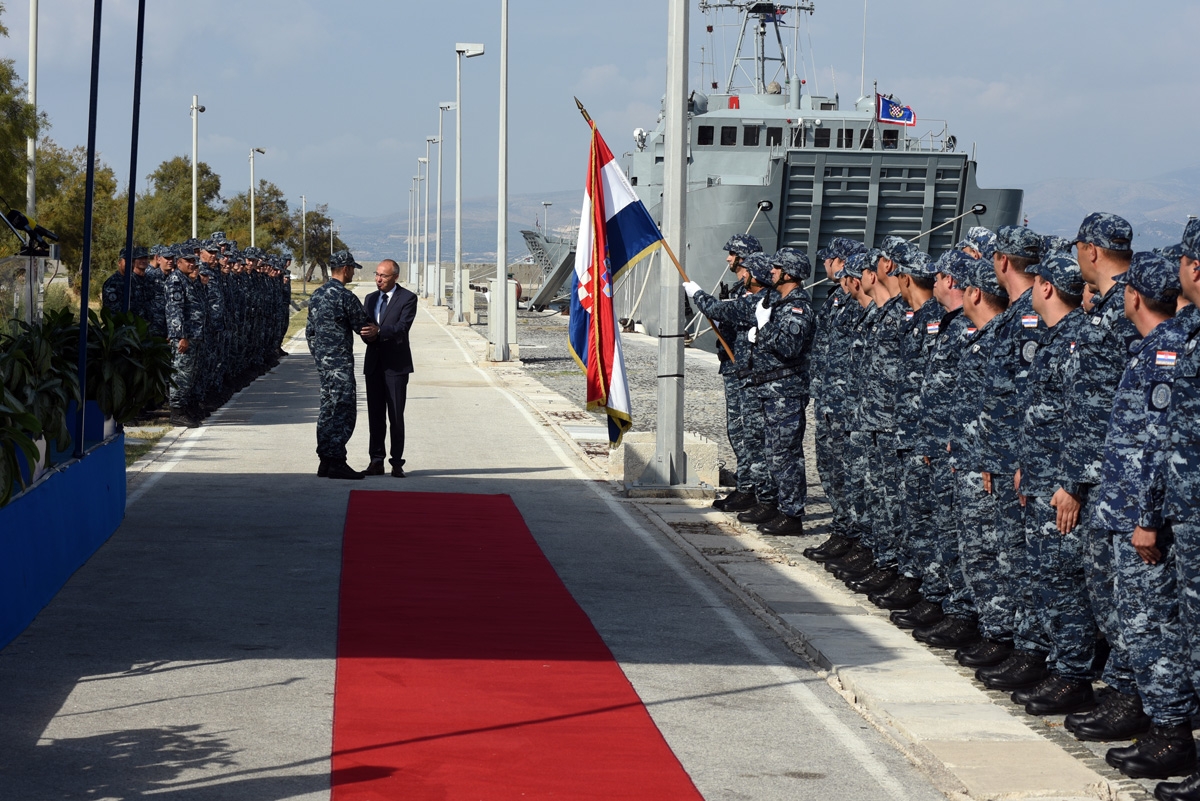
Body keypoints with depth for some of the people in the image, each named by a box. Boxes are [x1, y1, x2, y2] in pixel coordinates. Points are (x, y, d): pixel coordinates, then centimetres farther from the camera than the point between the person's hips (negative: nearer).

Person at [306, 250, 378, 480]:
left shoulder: (317, 294, 12)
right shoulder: (345, 296, -15)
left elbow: (310, 331, 17)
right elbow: (364, 328, -10)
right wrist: (376, 330, 11)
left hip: (321, 359, 9)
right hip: (339, 361, -9)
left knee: (329, 409, 13)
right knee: (343, 409, -7)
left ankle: (326, 461, 15)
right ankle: (336, 462, -9)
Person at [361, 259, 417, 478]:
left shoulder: (407, 298, -4)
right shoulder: (371, 299, 16)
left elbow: (402, 327, -16)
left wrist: (378, 332, -31)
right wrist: (368, 336, -15)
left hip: (396, 364, -5)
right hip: (374, 363, 5)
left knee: (396, 416, -2)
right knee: (375, 415, 6)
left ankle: (397, 462, 3)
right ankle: (376, 461, 10)